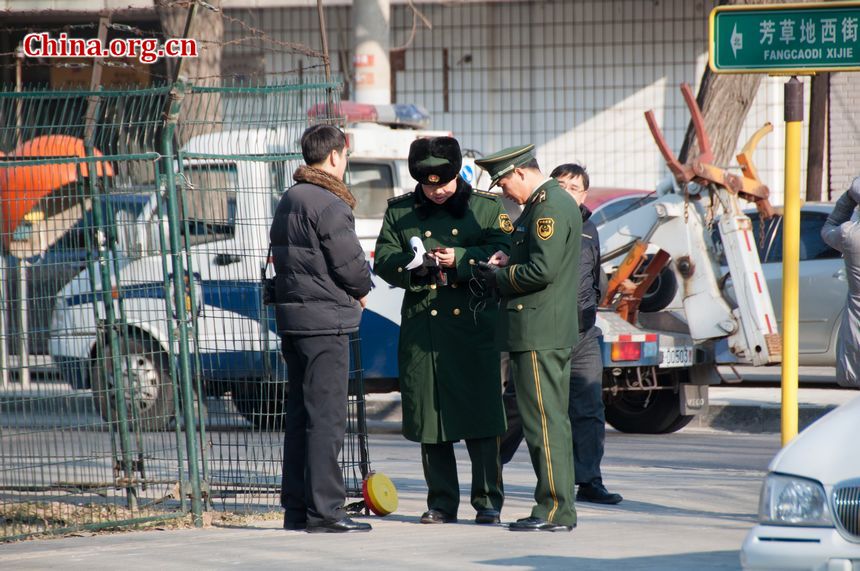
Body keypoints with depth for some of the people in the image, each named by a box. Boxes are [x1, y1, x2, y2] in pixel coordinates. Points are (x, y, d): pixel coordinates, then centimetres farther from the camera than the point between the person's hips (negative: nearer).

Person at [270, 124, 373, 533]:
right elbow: (351, 265, -17)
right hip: (325, 320, -9)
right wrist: (361, 291, 4)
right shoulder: (328, 205, -14)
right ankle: (323, 511, -8)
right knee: (326, 418, -7)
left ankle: (296, 507, 17)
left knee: (300, 414, 13)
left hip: (292, 316, 9)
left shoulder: (288, 201, 15)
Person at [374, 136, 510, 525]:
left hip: (473, 324, -2)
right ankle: (441, 502, 10)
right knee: (429, 411, 3)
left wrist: (460, 259, -16)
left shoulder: (487, 208, 7)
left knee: (480, 409, -4)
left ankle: (488, 500, 3)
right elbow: (383, 260, 7)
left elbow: (503, 253, -3)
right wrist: (414, 266, -13)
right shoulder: (399, 212, 12)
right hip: (421, 328, 2)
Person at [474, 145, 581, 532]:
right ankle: (557, 509, 16)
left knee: (544, 423, -8)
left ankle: (555, 511, -7)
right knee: (550, 422, 12)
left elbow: (542, 270, -22)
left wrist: (499, 278, -8)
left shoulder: (550, 207, -15)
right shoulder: (548, 203, 18)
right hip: (549, 330, 11)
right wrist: (510, 263, 9)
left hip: (539, 334, -11)